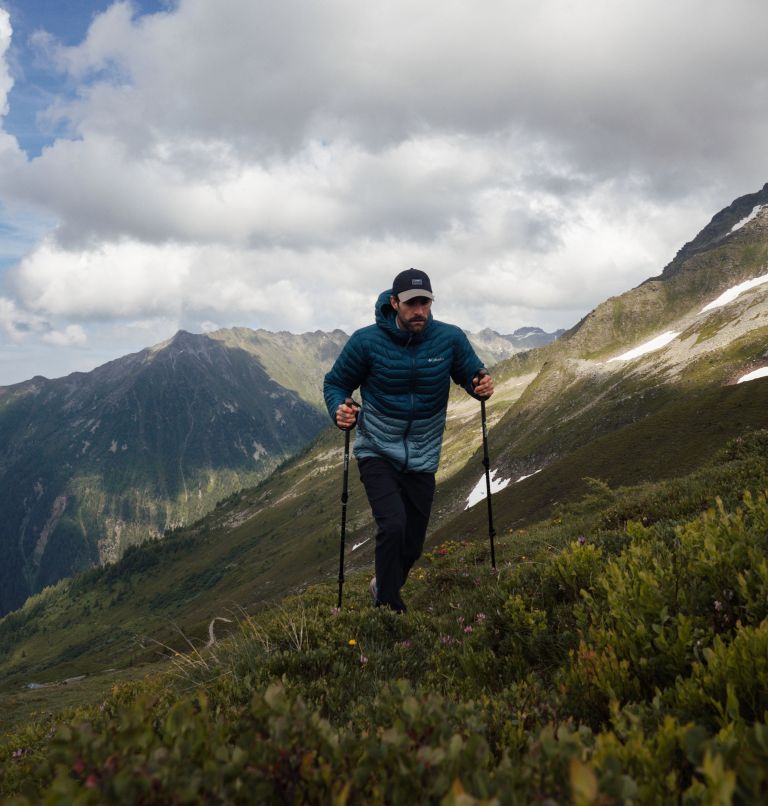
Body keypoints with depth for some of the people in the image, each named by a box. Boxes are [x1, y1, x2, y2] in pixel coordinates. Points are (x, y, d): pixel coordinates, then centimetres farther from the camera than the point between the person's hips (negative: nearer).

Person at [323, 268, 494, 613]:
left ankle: (383, 586, 45)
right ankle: (389, 606, -5)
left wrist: (481, 385, -19)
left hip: (422, 459, 3)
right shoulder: (366, 341, -13)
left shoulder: (450, 338, -9)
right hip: (377, 452, -3)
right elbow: (335, 384, -1)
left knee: (412, 547, 13)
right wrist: (339, 410, -23)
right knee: (393, 526, -25)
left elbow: (472, 374, 5)